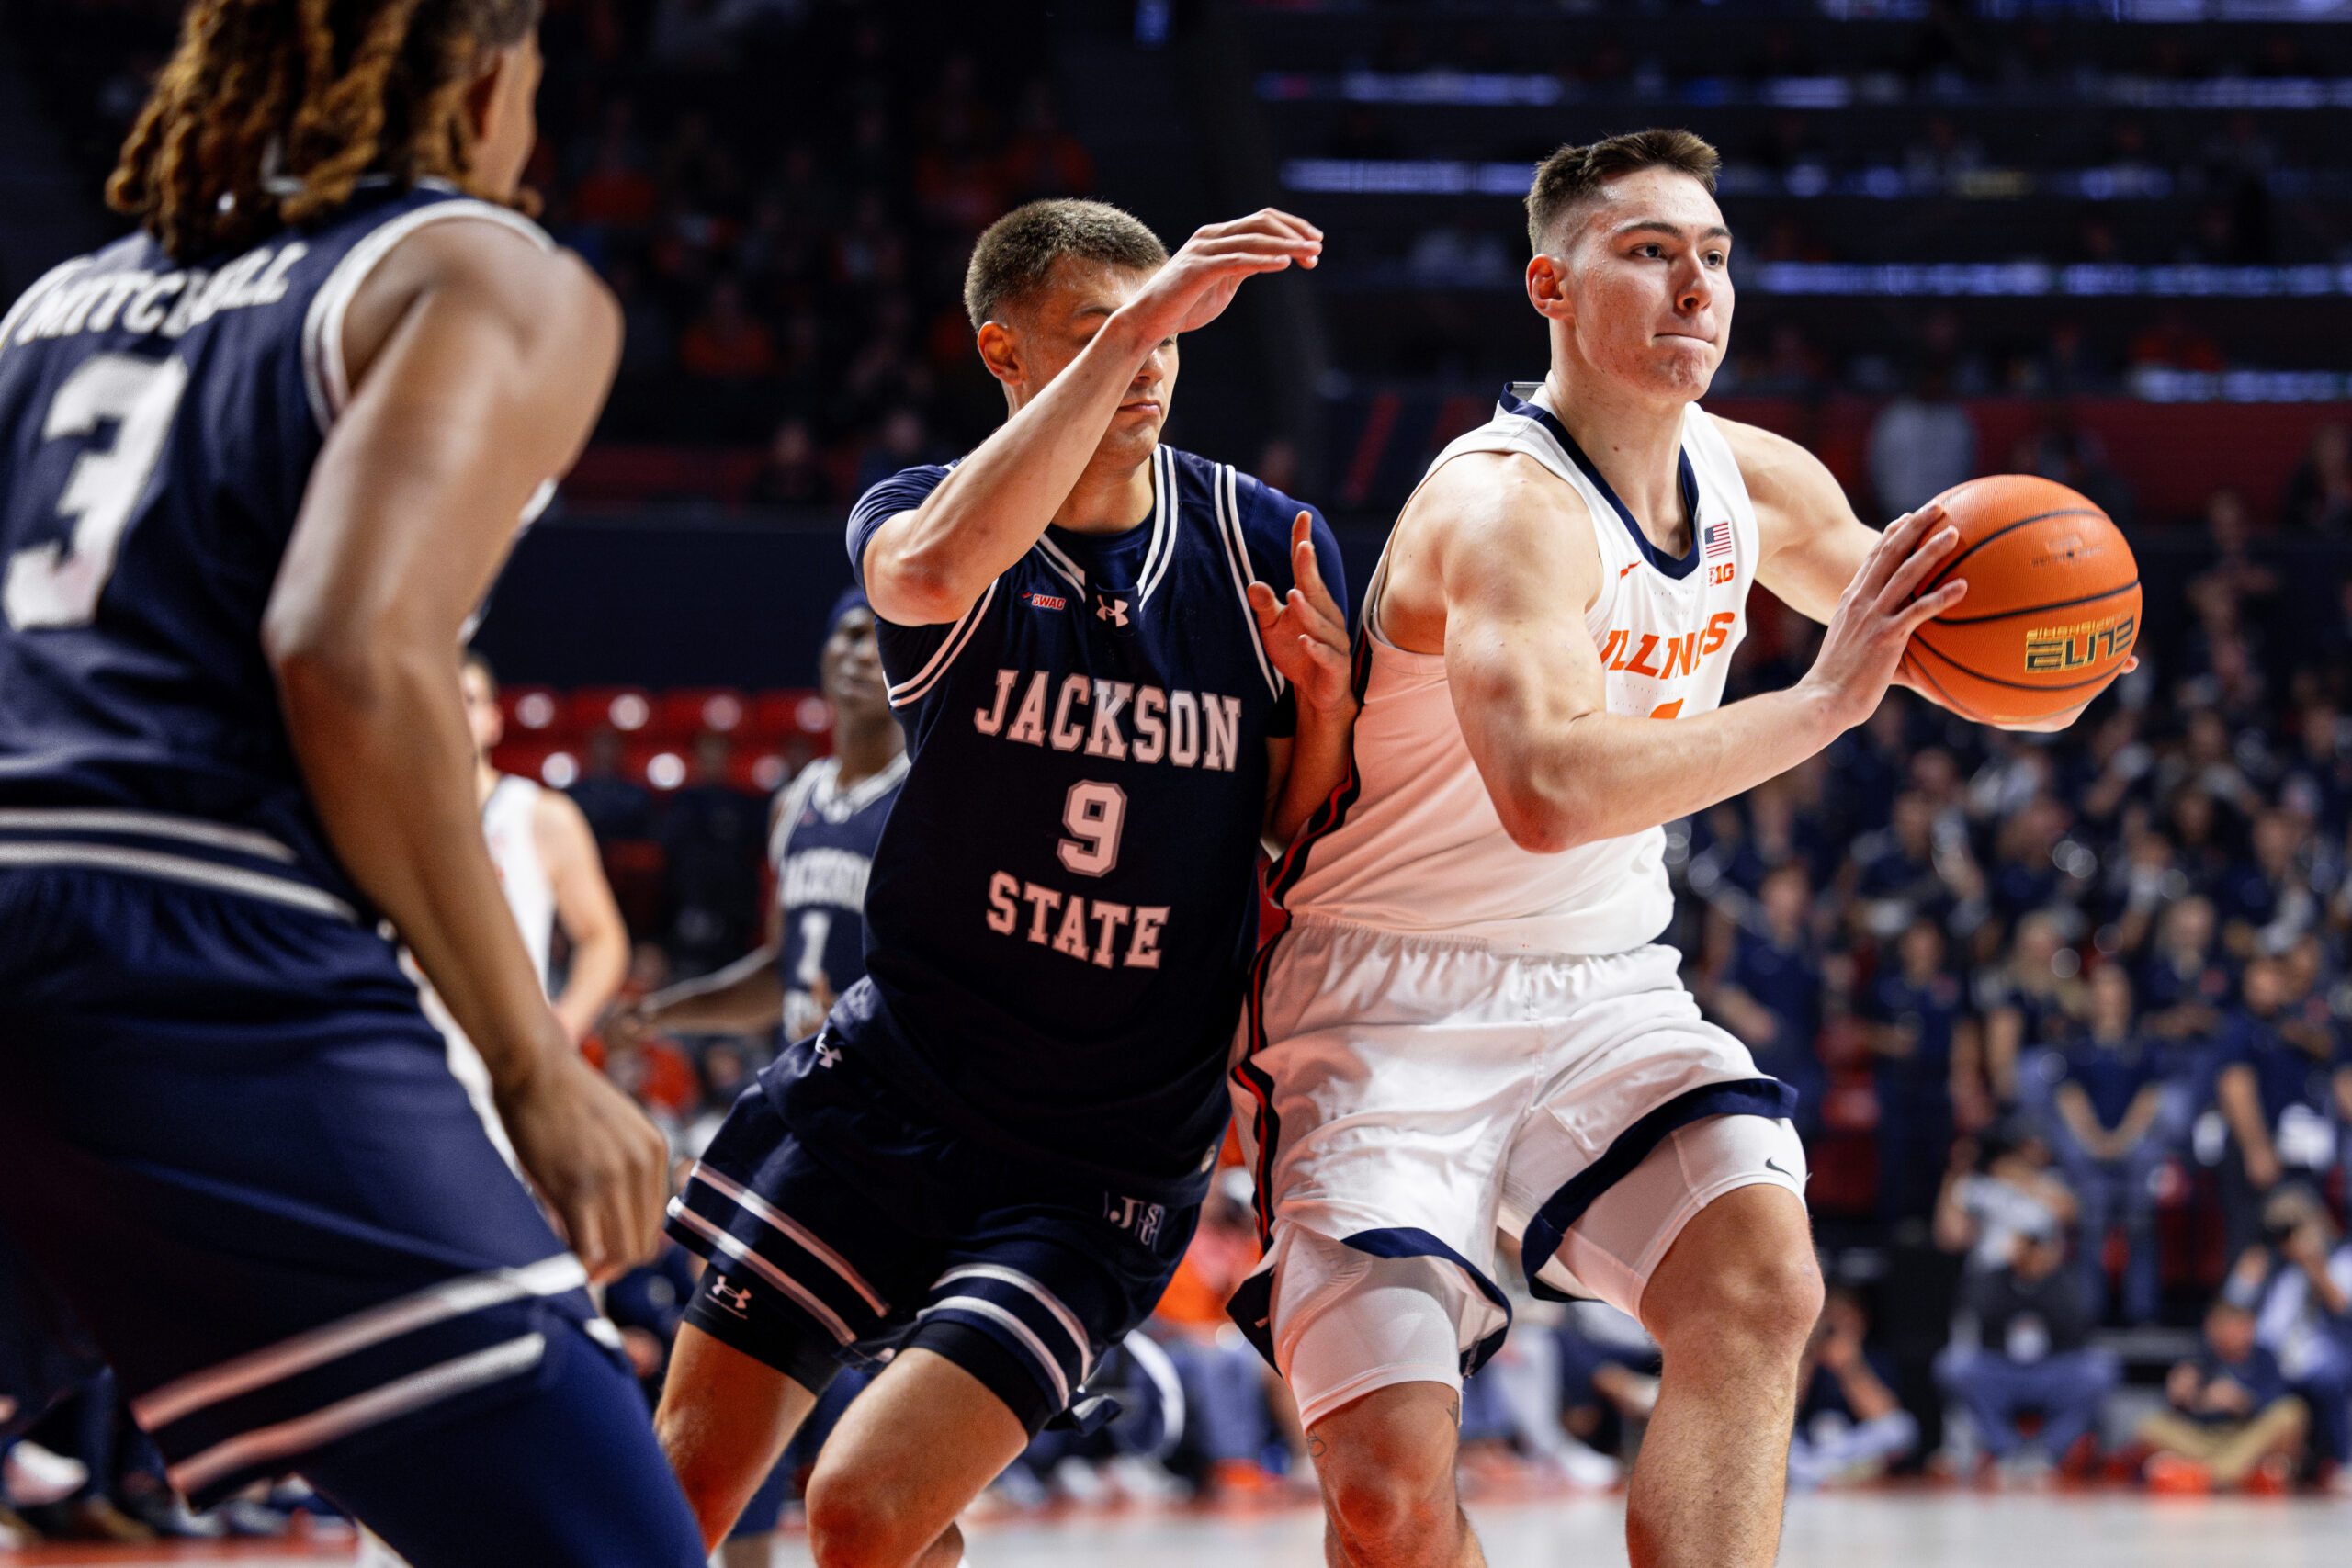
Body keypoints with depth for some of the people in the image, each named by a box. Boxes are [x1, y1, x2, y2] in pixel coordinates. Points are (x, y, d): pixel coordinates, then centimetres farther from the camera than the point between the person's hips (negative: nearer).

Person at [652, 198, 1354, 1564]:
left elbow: (1307, 840, 3)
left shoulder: (1266, 546, -4)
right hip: (891, 1085, 1)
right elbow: (930, 576, -34)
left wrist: (1328, 698, -18)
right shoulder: (920, 516, -7)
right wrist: (1122, 336, -38)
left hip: (1099, 1168, -1)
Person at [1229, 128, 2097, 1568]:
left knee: (1761, 1284, -23)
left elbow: (1893, 624, 20)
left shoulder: (1756, 483, 1)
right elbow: (1547, 791, -39)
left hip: (1606, 990, 6)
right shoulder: (1506, 505, -23)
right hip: (1395, 1003, -6)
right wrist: (1821, 706, -39)